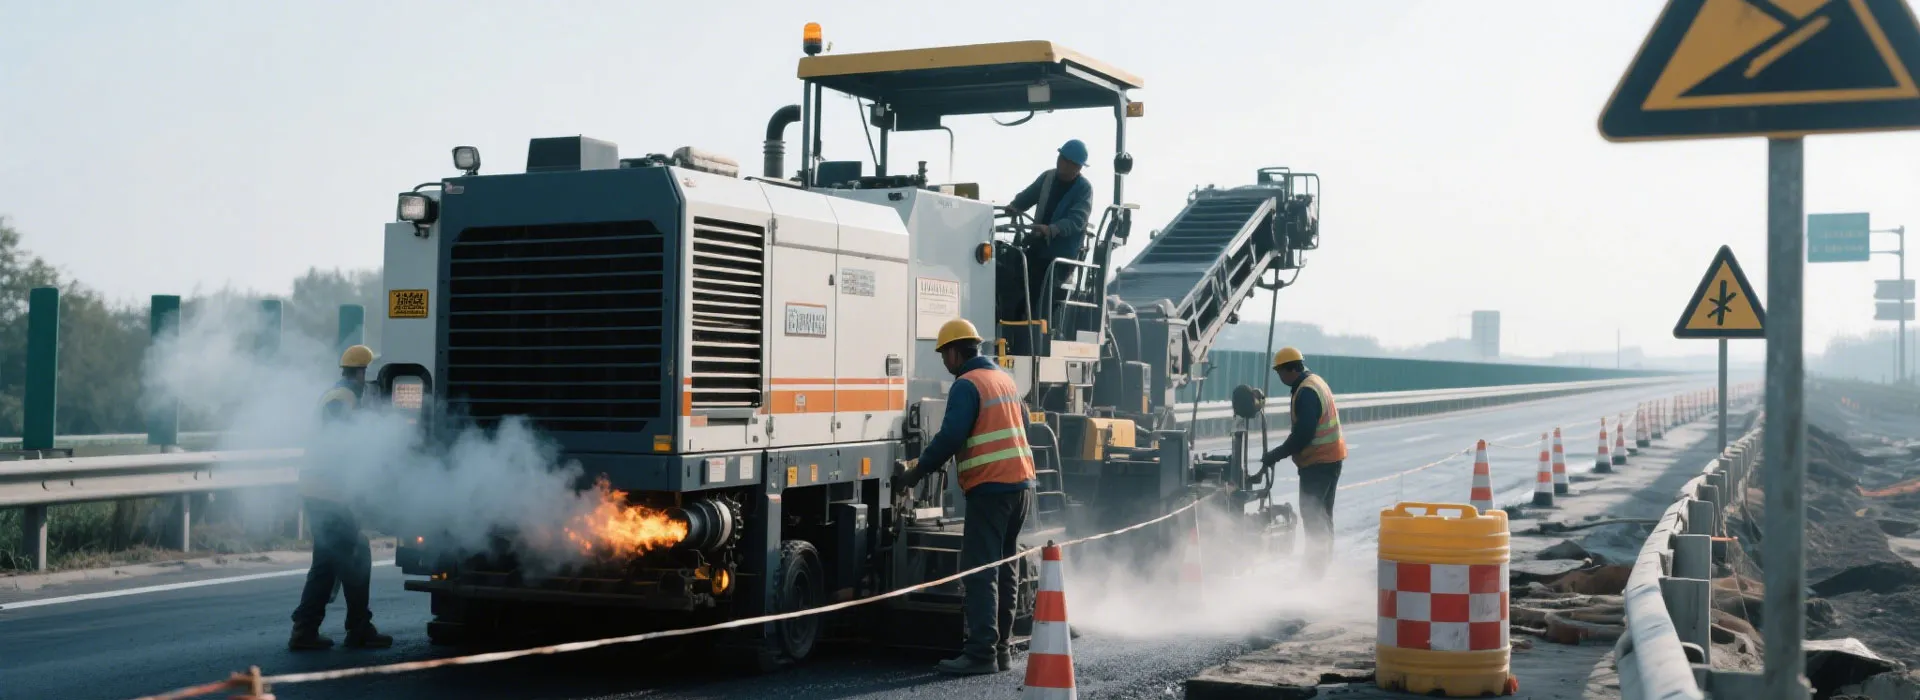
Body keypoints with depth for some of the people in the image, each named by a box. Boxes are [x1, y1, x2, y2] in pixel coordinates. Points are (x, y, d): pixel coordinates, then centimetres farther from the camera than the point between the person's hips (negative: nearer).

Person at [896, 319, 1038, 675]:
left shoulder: (967, 385, -10)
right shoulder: (1006, 379, 16)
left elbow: (950, 437, -17)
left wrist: (916, 473, -8)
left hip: (990, 488, -9)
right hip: (1022, 484, 9)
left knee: (979, 572, -8)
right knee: (1004, 570, 13)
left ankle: (981, 653, -13)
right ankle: (1001, 649, 15)